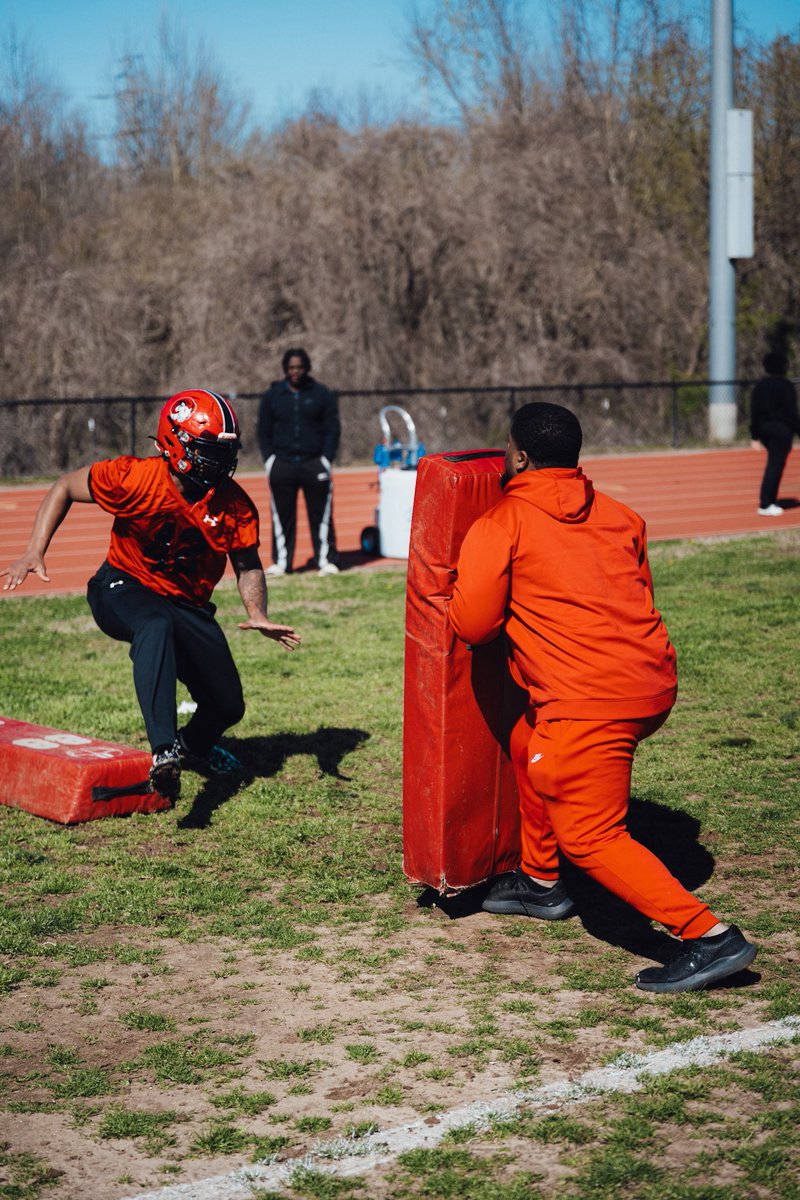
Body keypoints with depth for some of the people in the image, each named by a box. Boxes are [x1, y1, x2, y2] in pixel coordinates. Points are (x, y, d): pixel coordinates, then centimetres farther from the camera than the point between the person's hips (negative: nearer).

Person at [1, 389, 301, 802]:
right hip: (123, 589, -4)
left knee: (227, 707, 4)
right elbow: (65, 488, -8)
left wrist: (257, 614, -20)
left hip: (188, 605, 4)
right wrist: (35, 551, -18)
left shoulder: (235, 506, -13)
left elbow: (247, 565, -1)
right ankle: (164, 753, -49)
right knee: (157, 625, -41)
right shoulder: (134, 478, -21)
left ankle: (195, 746, 43)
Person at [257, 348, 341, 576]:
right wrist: (269, 459, 0)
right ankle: (281, 562, 8)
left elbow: (332, 429, 6)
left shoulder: (321, 394, 6)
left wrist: (326, 459, -4)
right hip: (282, 464, 1)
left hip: (314, 463, -1)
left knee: (321, 515, -2)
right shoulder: (272, 395, 10)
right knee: (282, 516, 2)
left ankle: (326, 560, 4)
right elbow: (264, 431, 12)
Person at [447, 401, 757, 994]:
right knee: (531, 746, 29)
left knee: (591, 837, -2)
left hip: (590, 702, -8)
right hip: (657, 683, 8)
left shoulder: (501, 525, -3)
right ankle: (541, 881, 41)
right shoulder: (618, 515, 15)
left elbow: (472, 624, -4)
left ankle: (710, 936, -12)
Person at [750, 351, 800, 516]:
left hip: (764, 428, 7)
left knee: (774, 464, 17)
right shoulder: (786, 385, -10)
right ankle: (765, 505, -11)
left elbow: (754, 412, 9)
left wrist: (755, 435, 13)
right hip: (782, 429, -7)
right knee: (775, 465, -6)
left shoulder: (759, 386, 8)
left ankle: (771, 501, 14)